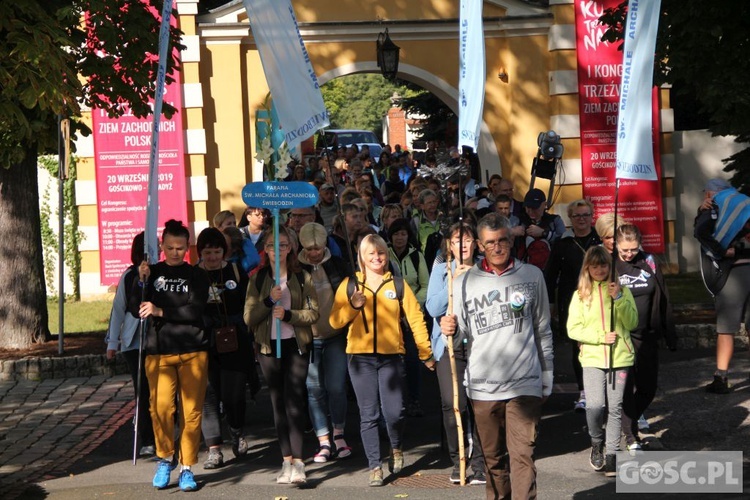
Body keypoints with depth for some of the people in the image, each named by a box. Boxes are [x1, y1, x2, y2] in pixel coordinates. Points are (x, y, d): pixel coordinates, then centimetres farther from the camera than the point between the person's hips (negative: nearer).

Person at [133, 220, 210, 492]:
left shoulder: (197, 276, 8)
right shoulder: (152, 272, 11)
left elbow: (195, 311, -6)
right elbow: (135, 308, 3)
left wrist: (160, 311, -13)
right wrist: (141, 281, -11)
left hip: (193, 350, 0)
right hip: (159, 351, 0)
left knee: (191, 411, 0)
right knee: (160, 408, -14)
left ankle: (187, 468, 12)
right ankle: (165, 459, 9)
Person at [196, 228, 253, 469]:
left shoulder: (236, 272, 6)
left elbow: (249, 306, 10)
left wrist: (252, 340, 8)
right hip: (204, 345, 0)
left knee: (233, 394, 2)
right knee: (208, 394, -5)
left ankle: (237, 434, 30)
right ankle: (214, 449, -1)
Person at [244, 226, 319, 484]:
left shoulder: (302, 277, 2)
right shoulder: (257, 278, 6)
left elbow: (313, 313, -3)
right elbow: (249, 317, 0)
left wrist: (288, 314, -18)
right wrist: (268, 301, -16)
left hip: (296, 345, -2)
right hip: (268, 346, 2)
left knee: (294, 401, -11)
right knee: (278, 402, 5)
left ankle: (297, 461, -14)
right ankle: (287, 460, 10)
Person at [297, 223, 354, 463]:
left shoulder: (339, 266, 4)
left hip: (336, 336, 0)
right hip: (308, 338, 0)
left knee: (336, 388, -2)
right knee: (315, 390, 2)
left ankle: (339, 436, 16)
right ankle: (324, 442, 9)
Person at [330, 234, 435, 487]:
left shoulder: (398, 284, 8)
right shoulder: (349, 285, 8)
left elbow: (415, 318, 5)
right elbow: (335, 321, 4)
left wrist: (426, 353, 1)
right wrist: (353, 306, -14)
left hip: (391, 356, 0)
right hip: (360, 357, 1)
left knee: (394, 412, -7)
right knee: (369, 415, 2)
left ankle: (396, 448, 24)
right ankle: (375, 467, 10)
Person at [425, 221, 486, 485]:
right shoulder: (441, 270, 8)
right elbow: (433, 307, -3)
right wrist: (454, 281, -11)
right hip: (450, 344, 0)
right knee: (453, 405, -9)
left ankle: (479, 463, 7)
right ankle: (458, 461, 8)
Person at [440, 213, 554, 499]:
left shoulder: (532, 276, 5)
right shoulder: (465, 282, 4)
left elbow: (543, 331, 11)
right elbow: (461, 336, 4)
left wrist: (546, 378, 12)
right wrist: (451, 331, -19)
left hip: (524, 384, -1)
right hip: (482, 386, 1)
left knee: (522, 455, -8)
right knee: (493, 458, 11)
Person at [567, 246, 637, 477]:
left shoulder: (622, 291, 8)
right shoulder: (580, 295, 6)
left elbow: (632, 323, -1)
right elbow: (573, 329, 0)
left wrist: (619, 298, -13)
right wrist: (601, 337, -10)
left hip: (619, 356, 1)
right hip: (592, 358, -1)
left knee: (615, 407, 0)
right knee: (595, 405, -14)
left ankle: (611, 454, 9)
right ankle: (596, 443, 13)